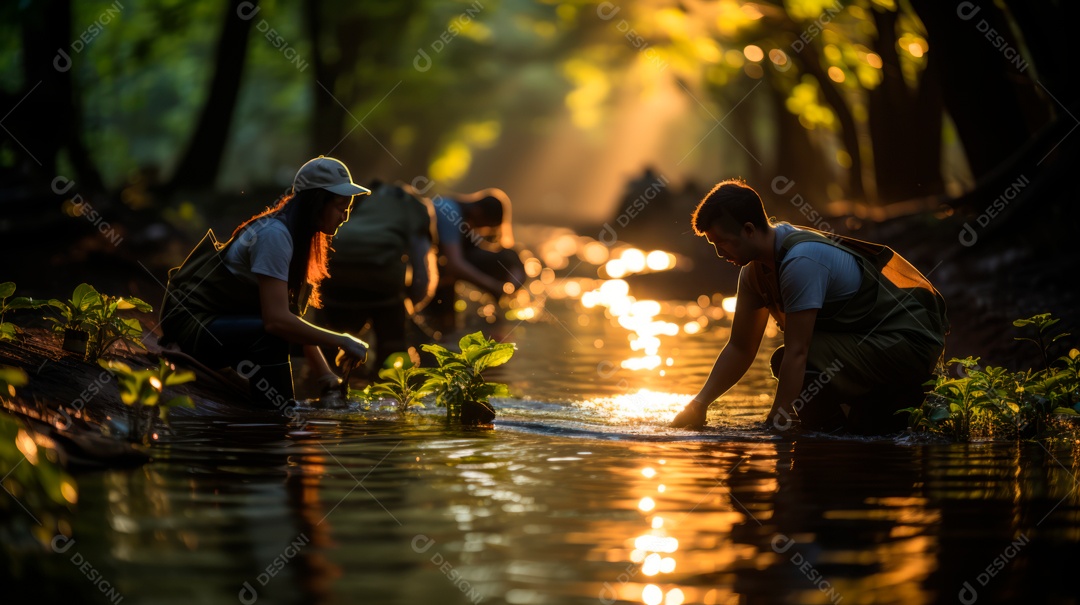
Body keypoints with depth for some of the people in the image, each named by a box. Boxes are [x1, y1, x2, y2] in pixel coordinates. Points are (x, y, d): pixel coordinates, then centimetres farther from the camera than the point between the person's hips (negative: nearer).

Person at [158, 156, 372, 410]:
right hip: (192, 324, -10)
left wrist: (324, 375, 0)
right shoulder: (275, 236, -22)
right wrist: (341, 341, -25)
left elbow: (294, 313, 7)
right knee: (272, 336, -31)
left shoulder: (295, 236, 7)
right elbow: (276, 320, -31)